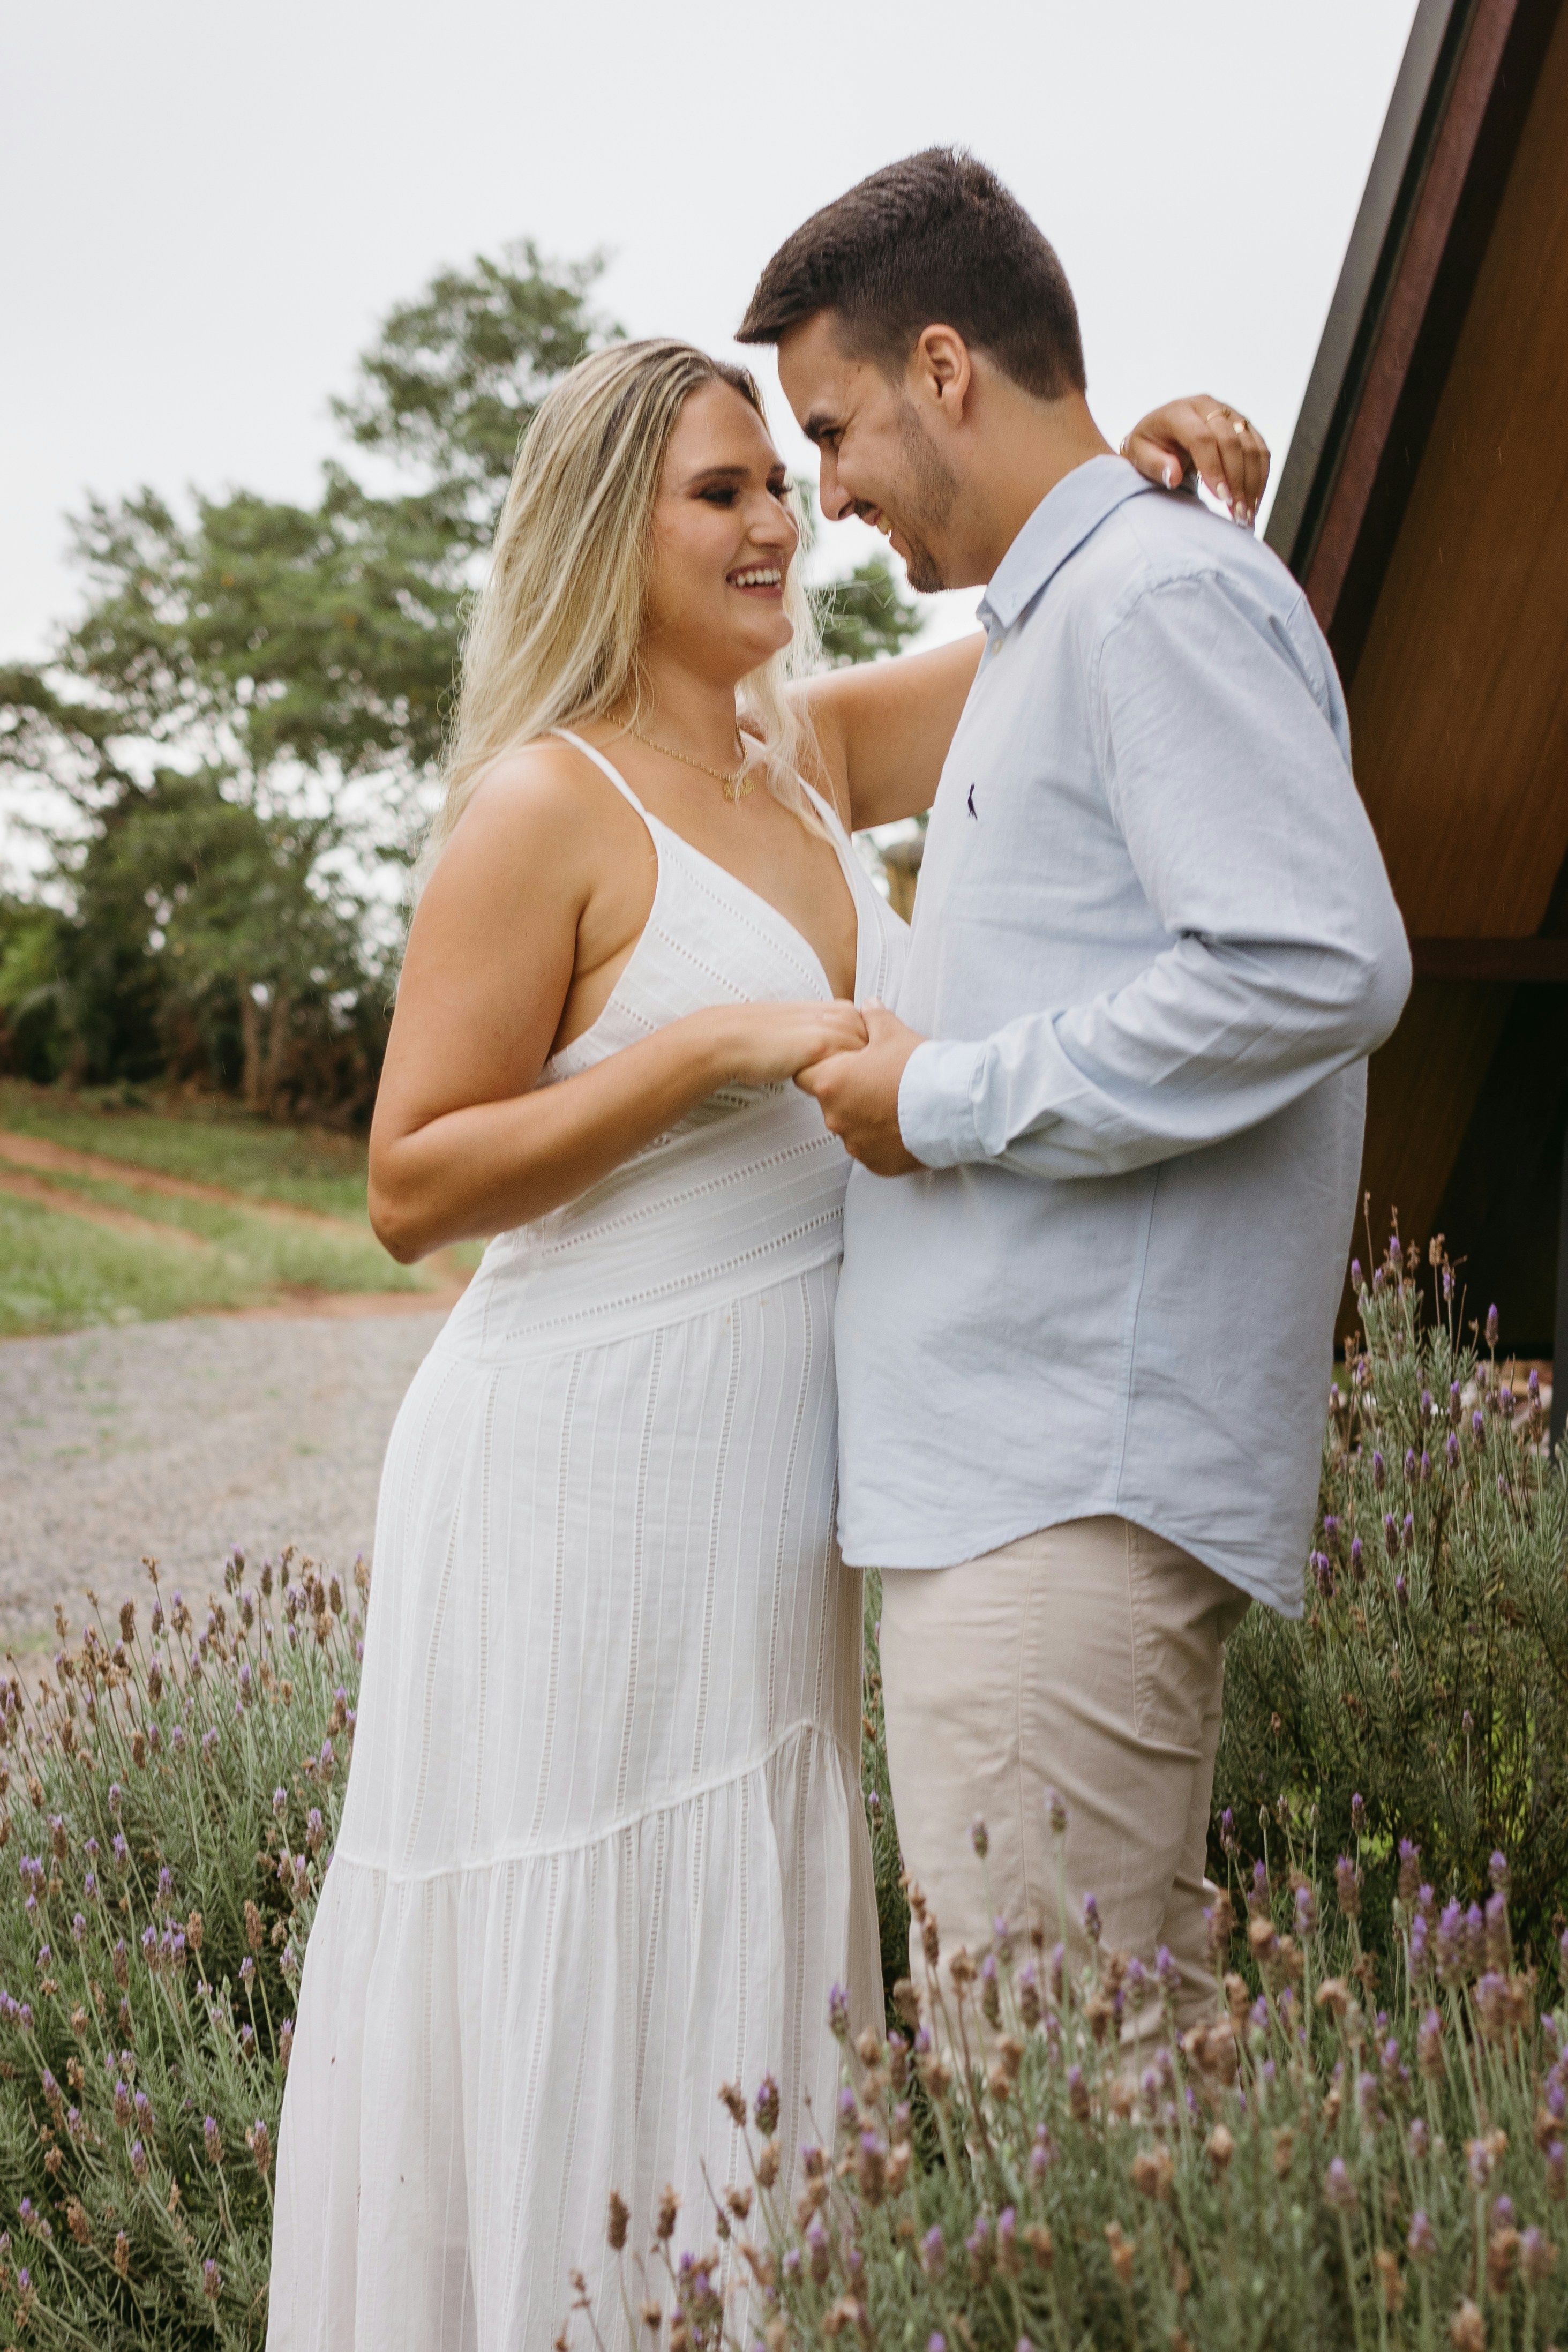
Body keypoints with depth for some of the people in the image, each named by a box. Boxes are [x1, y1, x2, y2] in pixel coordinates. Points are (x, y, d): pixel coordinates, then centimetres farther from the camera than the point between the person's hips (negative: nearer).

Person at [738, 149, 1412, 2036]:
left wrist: (951, 1103, -14)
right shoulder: (1049, 627, 23)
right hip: (999, 1467, 10)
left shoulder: (1163, 592, -8)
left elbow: (1320, 966, -21)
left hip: (1078, 1486, -10)